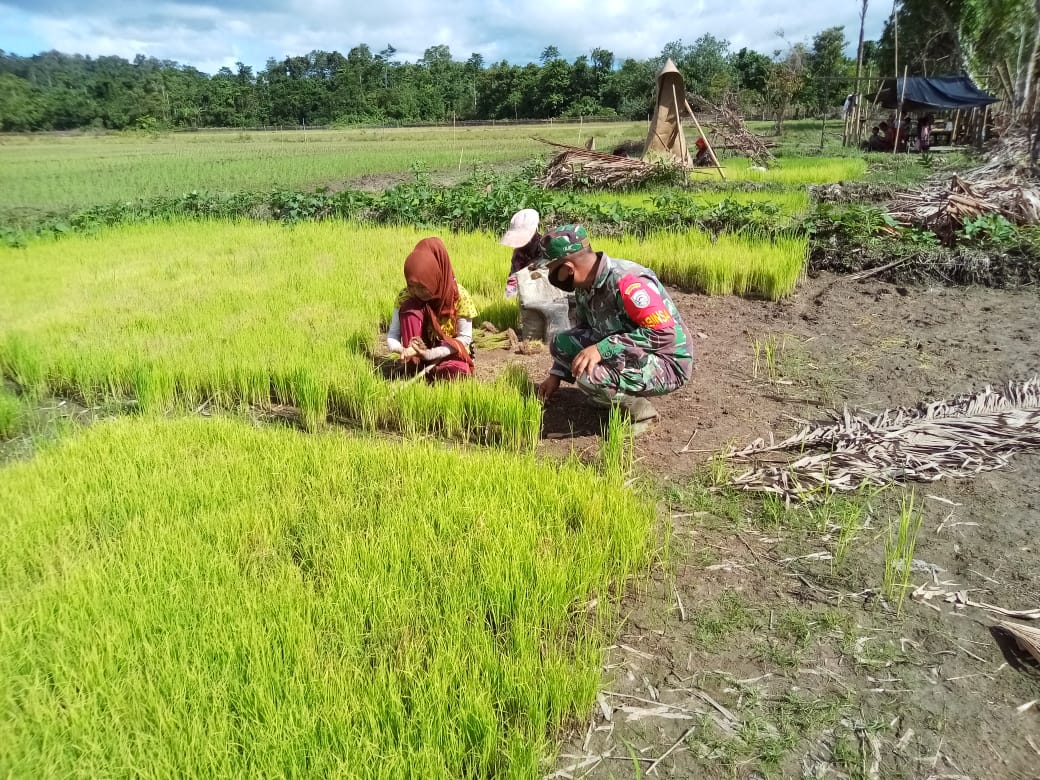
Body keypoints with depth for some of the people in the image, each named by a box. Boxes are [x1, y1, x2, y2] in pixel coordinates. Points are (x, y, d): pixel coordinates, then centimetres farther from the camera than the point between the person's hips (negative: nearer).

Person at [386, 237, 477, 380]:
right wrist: (403, 350, -36)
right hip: (421, 348, 3)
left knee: (458, 372, -39)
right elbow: (392, 334, -11)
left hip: (449, 351, -3)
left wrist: (431, 354, -29)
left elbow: (465, 337, -16)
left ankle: (430, 371, -8)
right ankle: (415, 370, -20)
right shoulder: (405, 296, -13)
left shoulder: (459, 296, -19)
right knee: (410, 309, -24)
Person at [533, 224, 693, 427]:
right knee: (561, 343, 3)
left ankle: (637, 408, -4)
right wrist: (556, 374, 9)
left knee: (588, 375, -31)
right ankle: (623, 396, 8)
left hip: (667, 364, -9)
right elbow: (582, 331, 15)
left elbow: (665, 334, -32)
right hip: (630, 356, 9)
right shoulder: (585, 286, 0)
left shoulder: (626, 282, -28)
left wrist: (602, 349, -33)